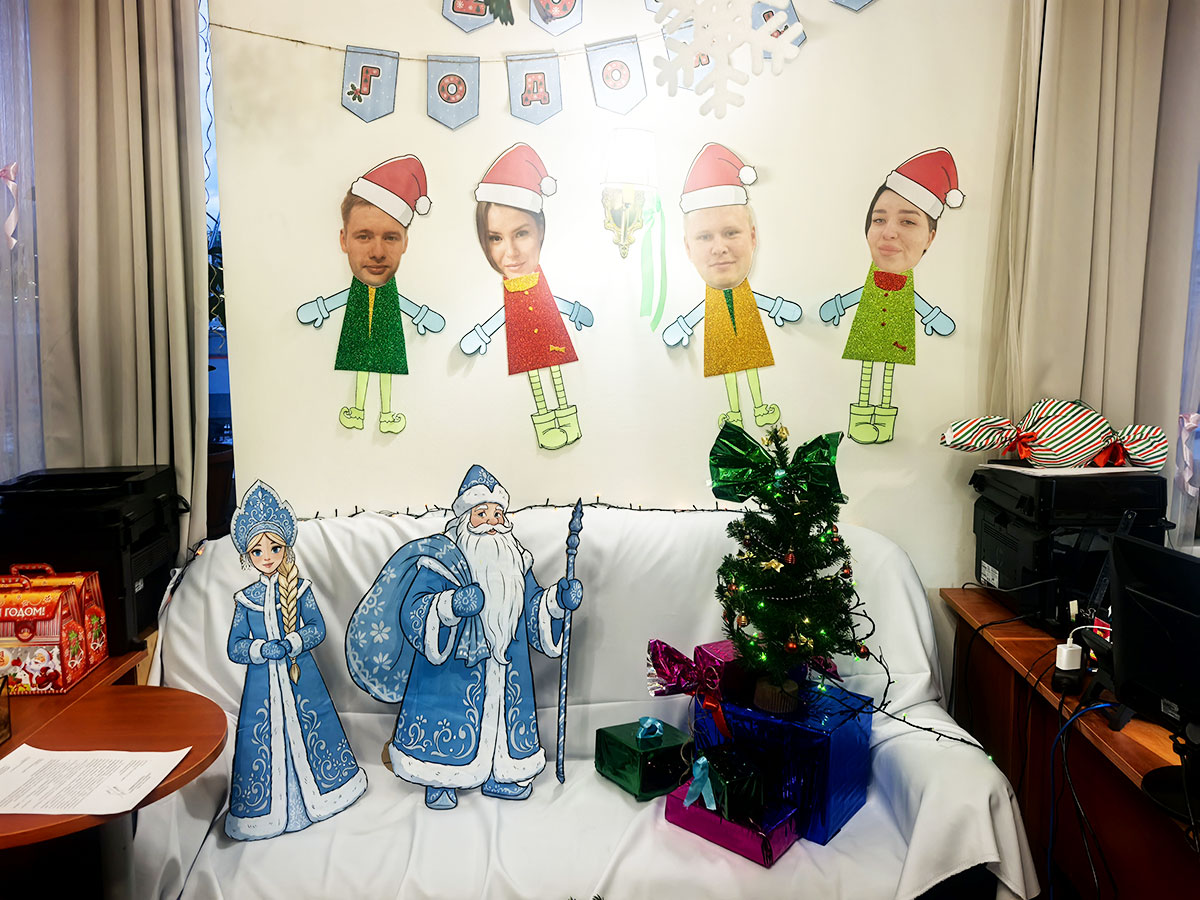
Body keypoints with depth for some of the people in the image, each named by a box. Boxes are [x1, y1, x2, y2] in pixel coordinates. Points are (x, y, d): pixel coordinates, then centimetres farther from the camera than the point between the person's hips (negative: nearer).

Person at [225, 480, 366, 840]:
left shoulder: (299, 588, -2)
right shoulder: (245, 598, -1)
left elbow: (317, 628, -6)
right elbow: (235, 648, -2)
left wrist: (290, 644, -21)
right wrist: (265, 650, -18)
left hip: (301, 676, 0)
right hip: (263, 681, 0)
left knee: (307, 728, 9)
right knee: (266, 736, 4)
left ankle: (317, 788, 32)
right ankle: (270, 804, 22)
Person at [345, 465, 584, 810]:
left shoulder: (515, 560, 6)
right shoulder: (440, 559, -13)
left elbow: (533, 610, 12)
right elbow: (413, 612, -22)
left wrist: (558, 599, -7)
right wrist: (453, 605, -39)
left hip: (504, 670, 5)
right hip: (453, 674, -5)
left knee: (501, 715, 13)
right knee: (451, 722, 3)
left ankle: (500, 775, 33)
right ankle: (441, 781, 26)